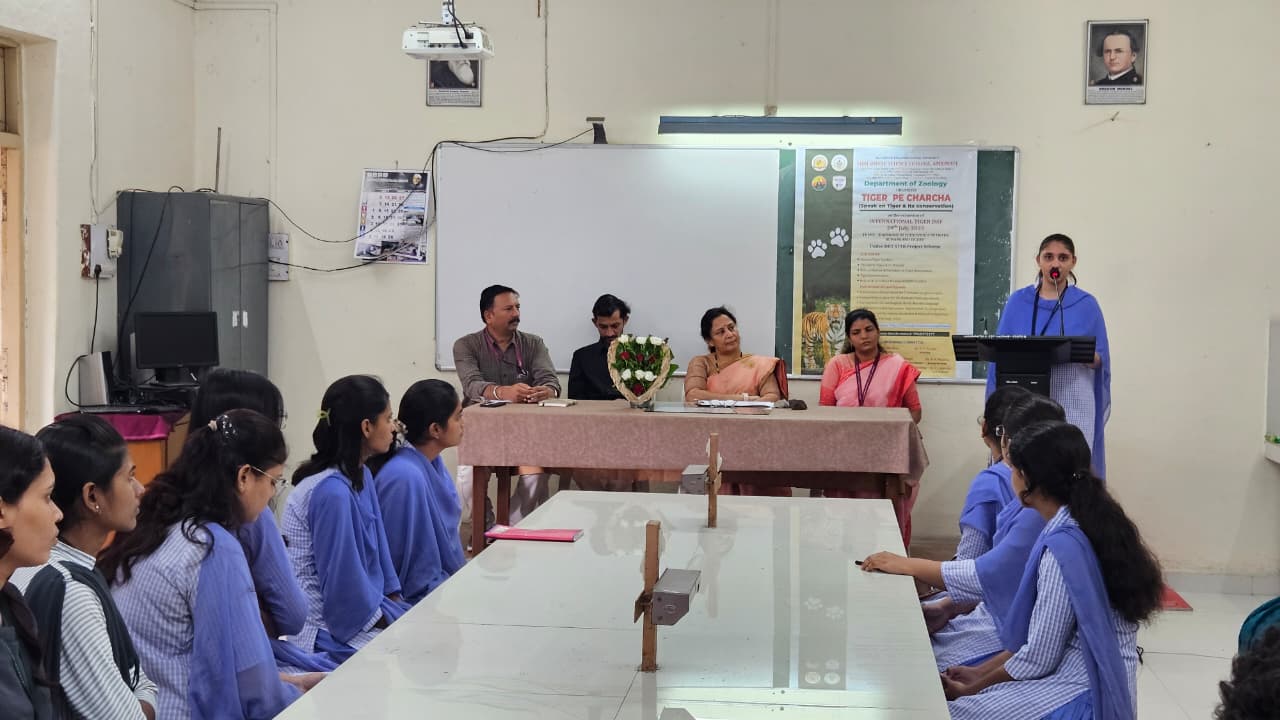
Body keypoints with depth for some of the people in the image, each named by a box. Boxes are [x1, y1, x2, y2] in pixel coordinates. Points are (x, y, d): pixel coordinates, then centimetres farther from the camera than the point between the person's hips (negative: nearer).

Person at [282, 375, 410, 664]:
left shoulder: (361, 477, 8)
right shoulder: (333, 492, -22)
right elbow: (342, 581, -20)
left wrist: (395, 604, 4)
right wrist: (390, 621, -10)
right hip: (326, 630, -9)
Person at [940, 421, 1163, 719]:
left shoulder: (1063, 547, -20)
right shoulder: (1089, 527, 6)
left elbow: (1038, 659, -16)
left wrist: (973, 689, -3)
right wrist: (981, 671, 12)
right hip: (1082, 679, 9)